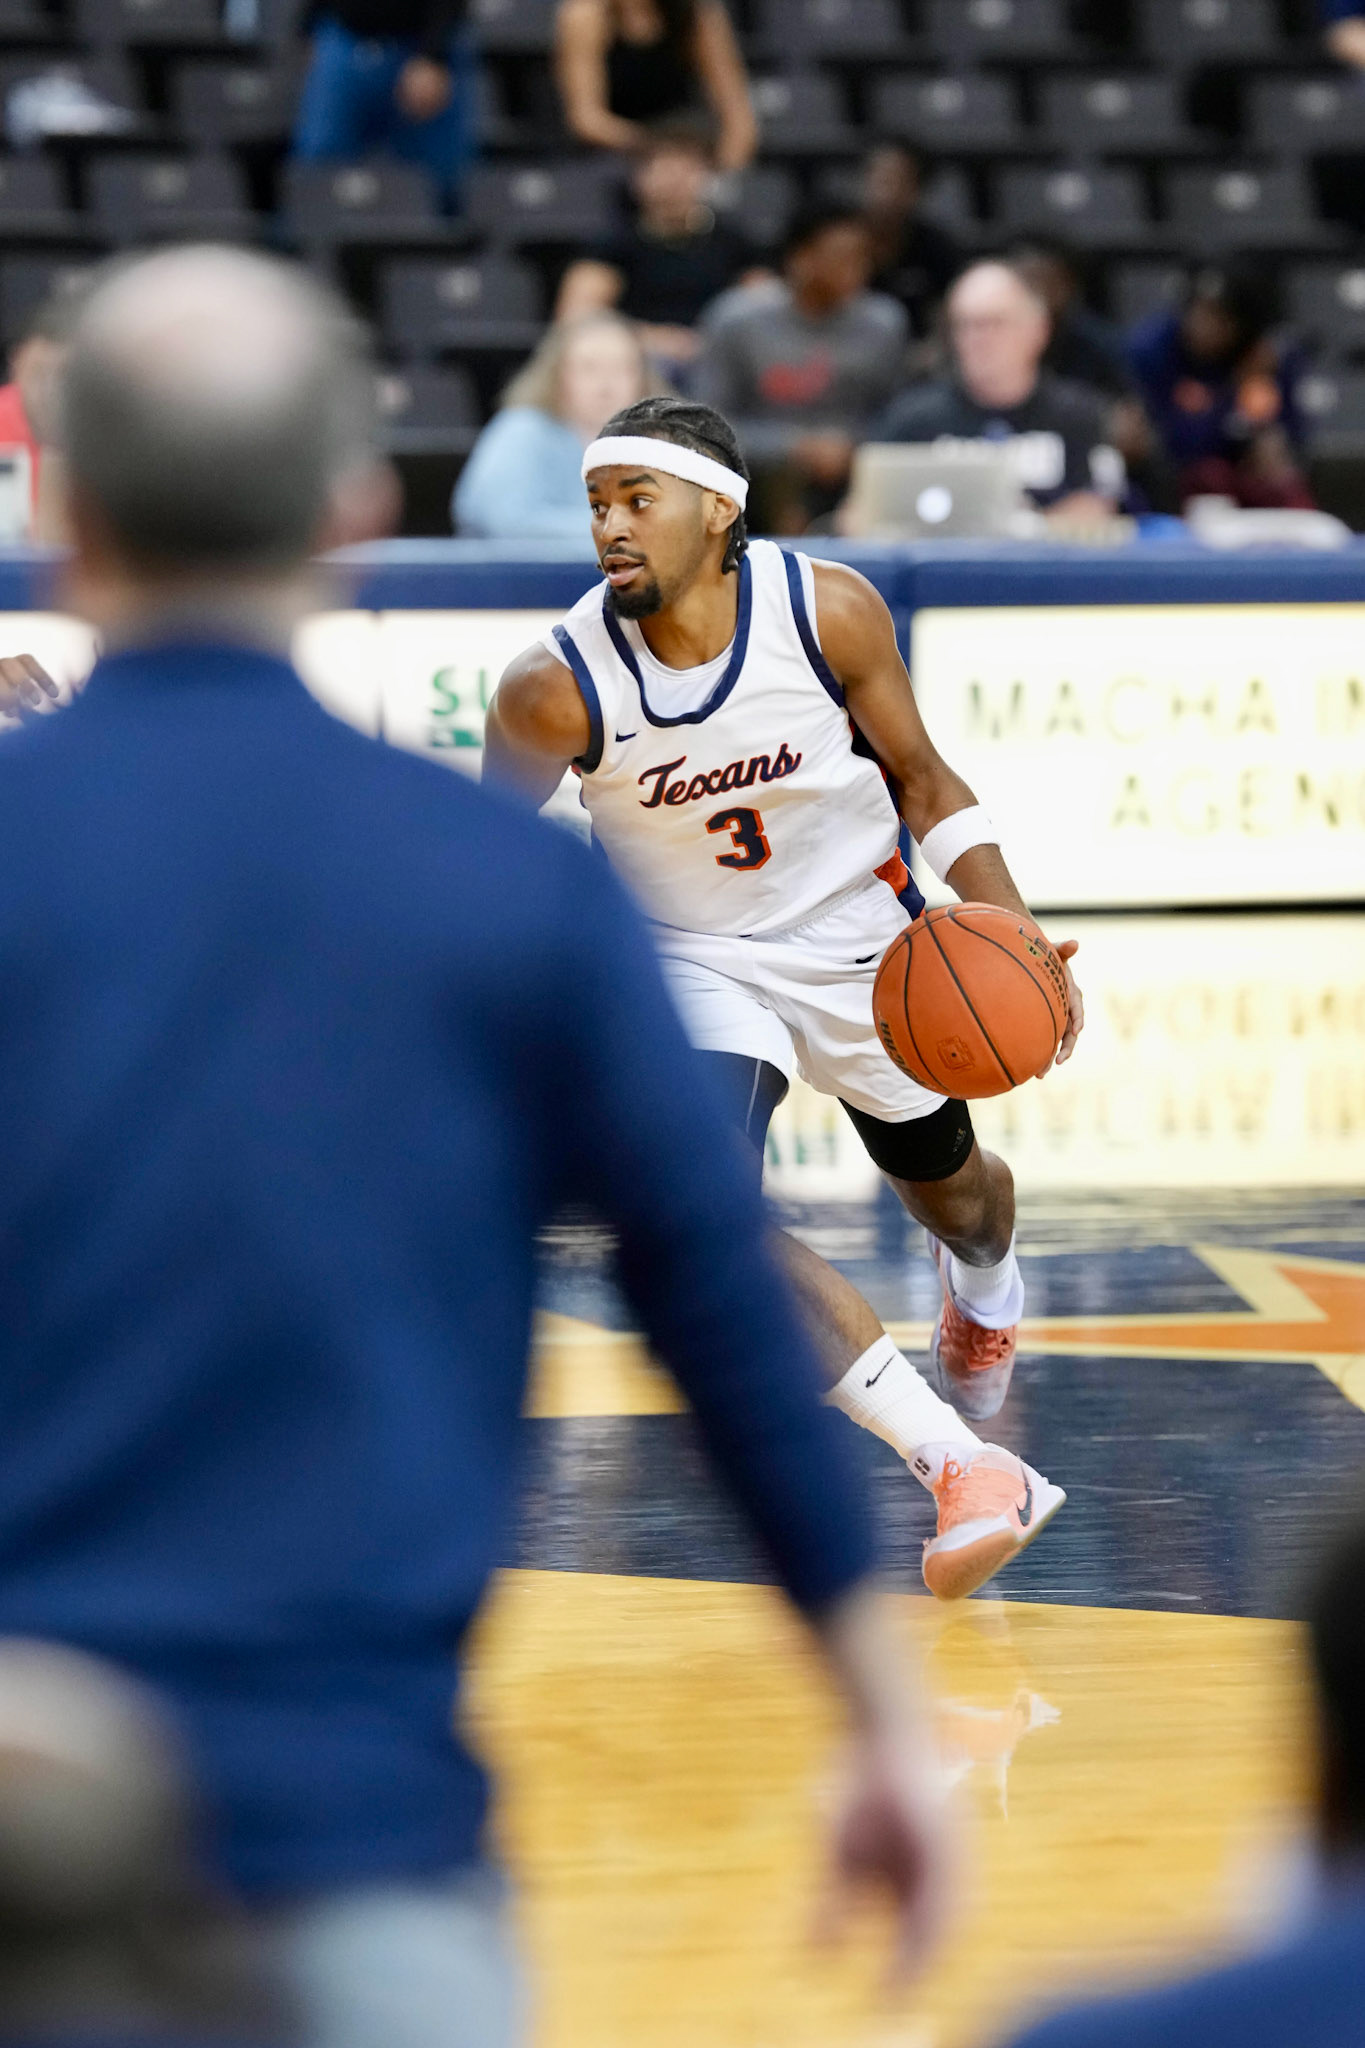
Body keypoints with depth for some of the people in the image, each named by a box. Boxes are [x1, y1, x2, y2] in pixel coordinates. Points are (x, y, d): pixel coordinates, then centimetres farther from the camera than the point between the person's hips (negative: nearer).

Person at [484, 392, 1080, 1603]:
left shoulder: (828, 612, -22)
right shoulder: (558, 688, -25)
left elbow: (922, 779, -8)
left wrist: (1013, 934, -20)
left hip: (860, 938, 1)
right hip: (695, 960, -1)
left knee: (948, 1189, 23)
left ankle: (985, 1286, 65)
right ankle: (966, 1471, -26)